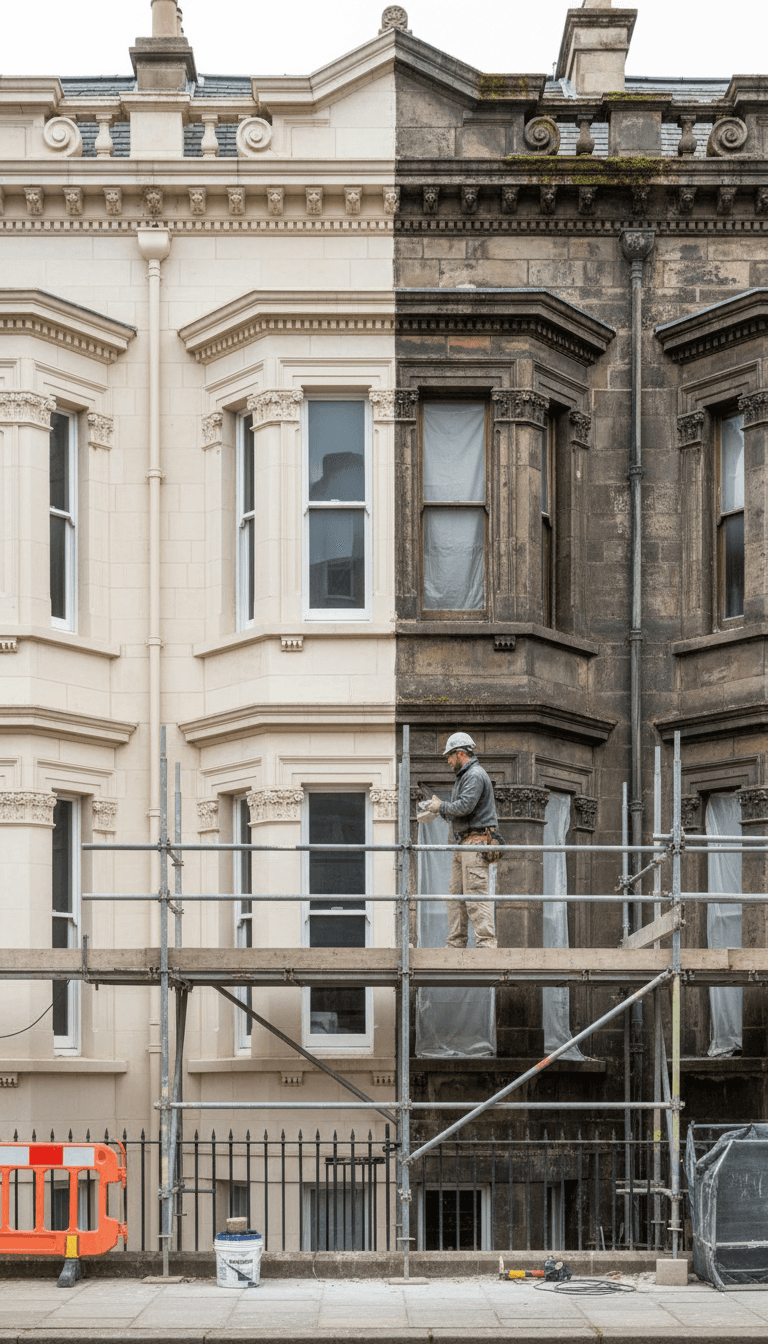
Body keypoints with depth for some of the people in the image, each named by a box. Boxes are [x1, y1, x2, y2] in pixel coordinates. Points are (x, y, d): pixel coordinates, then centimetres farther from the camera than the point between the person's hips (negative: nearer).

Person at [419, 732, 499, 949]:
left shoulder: (475, 775, -9)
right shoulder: (464, 776, 24)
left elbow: (464, 807, -20)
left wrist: (441, 807, -6)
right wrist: (437, 812, 18)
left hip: (476, 842, -11)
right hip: (464, 844, 11)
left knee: (476, 895, -15)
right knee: (456, 895, 8)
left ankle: (486, 942, -18)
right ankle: (455, 944, 8)